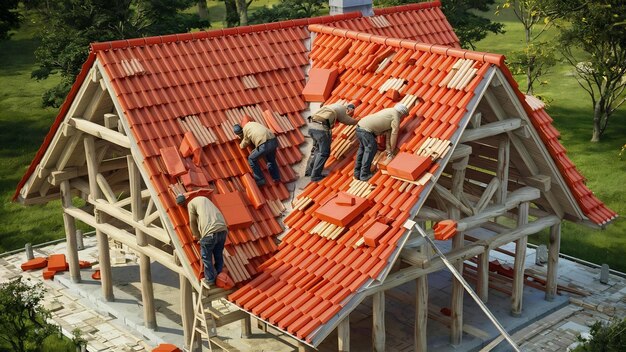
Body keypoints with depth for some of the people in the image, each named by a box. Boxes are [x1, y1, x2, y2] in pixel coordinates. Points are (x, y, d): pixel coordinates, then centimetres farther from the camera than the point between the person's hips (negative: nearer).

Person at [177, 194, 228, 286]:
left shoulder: (191, 204, 6)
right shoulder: (203, 199, 28)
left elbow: (192, 223, 12)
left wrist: (198, 236, 27)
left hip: (210, 232, -7)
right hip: (223, 229, 7)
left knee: (206, 257, 12)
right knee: (219, 255, 22)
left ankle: (210, 280, 20)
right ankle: (218, 277, 33)